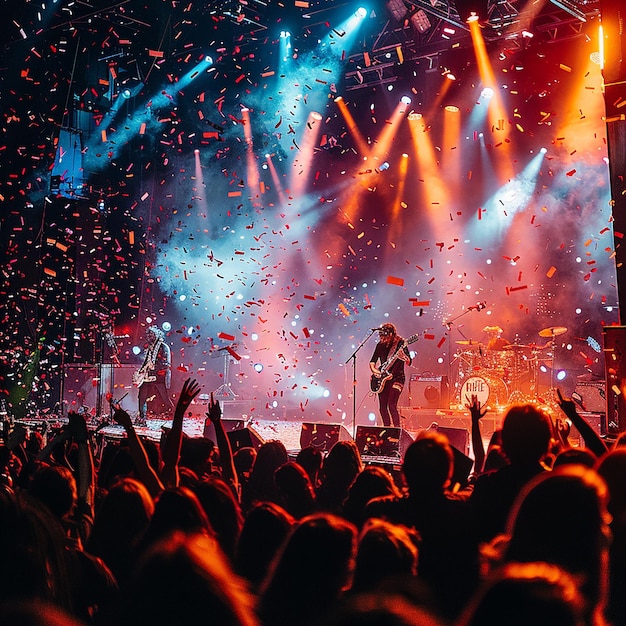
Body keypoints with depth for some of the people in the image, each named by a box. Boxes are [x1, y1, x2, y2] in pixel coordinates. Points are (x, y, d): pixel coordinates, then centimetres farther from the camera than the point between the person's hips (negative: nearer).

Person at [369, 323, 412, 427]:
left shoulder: (400, 343, -7)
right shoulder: (380, 345, 7)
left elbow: (409, 362, -14)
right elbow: (372, 361, 16)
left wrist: (403, 356, -35)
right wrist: (374, 370, -4)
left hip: (397, 377, -5)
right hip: (382, 380, 5)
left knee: (392, 405, -17)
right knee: (382, 407, 5)